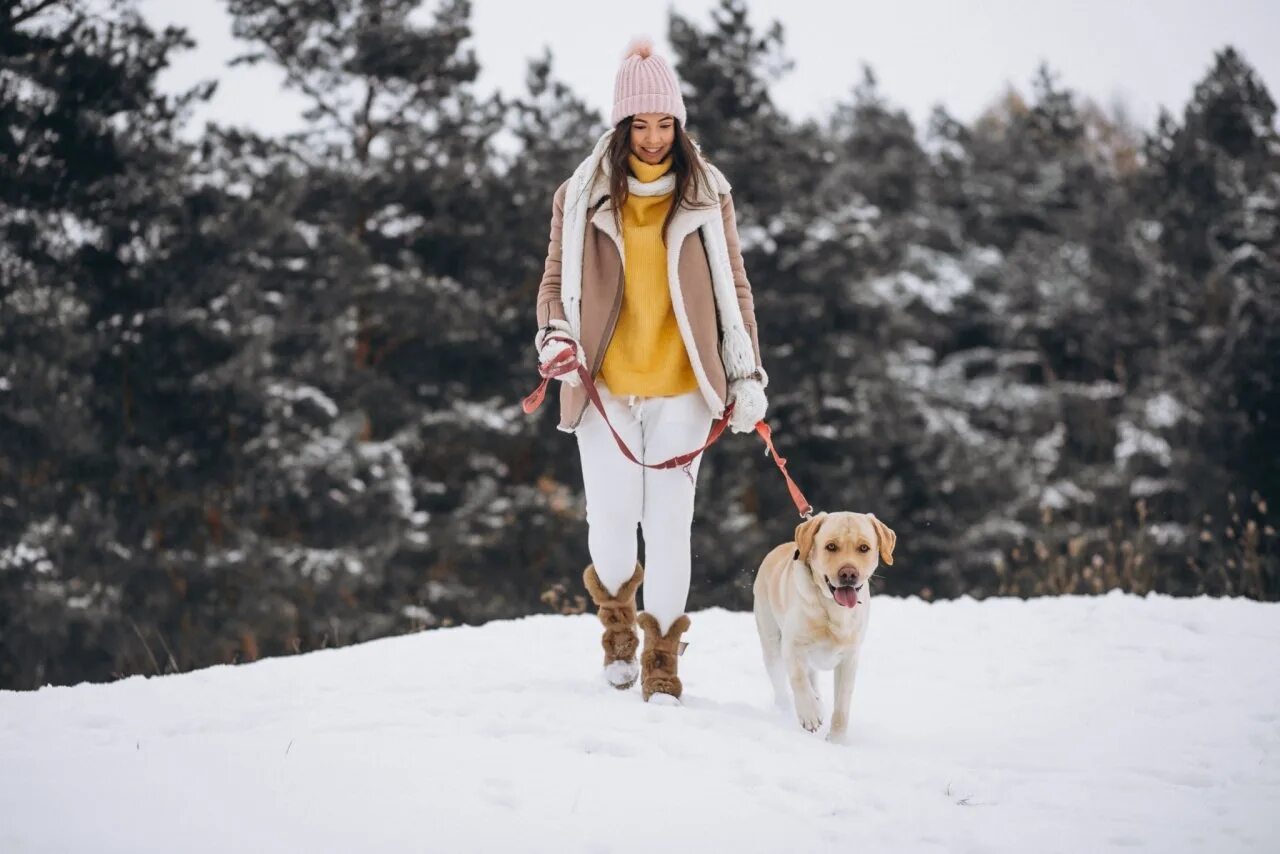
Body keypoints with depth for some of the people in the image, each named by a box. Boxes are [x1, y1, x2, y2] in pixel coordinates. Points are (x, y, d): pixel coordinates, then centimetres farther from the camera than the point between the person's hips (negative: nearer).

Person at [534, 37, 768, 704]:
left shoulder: (706, 197, 5)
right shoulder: (581, 197, 4)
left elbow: (733, 289, 8)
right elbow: (556, 281, 10)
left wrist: (747, 375, 4)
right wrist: (555, 336, -10)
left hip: (680, 390, 0)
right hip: (604, 386, 0)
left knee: (669, 525, -3)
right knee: (611, 522, 1)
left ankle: (662, 655, 12)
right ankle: (617, 621, 32)